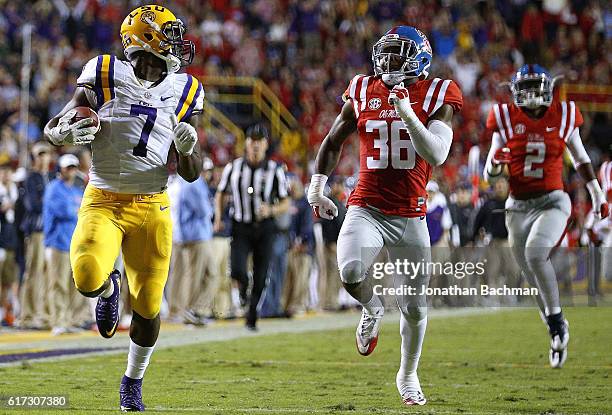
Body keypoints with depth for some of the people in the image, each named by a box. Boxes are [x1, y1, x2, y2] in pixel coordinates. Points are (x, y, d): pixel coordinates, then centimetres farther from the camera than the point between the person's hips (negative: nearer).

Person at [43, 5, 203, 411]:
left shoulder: (183, 93, 3)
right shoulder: (105, 79, -5)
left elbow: (191, 174, 8)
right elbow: (52, 130, 2)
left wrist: (189, 148, -15)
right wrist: (71, 132, -22)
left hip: (152, 209, 2)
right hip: (104, 202, -2)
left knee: (147, 306, 3)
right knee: (88, 278, -27)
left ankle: (133, 382, 28)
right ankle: (109, 288, 13)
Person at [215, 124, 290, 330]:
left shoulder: (275, 170, -3)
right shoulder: (233, 168, 0)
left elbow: (285, 203, 2)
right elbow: (220, 194, 14)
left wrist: (271, 210, -19)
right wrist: (218, 217, -1)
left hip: (264, 229, 0)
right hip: (241, 228, 0)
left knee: (260, 278, 2)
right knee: (237, 270, -21)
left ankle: (251, 318, 19)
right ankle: (243, 286, 15)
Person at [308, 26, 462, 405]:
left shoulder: (436, 98, -4)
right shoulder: (363, 93, 4)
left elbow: (436, 156, -17)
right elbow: (333, 141, 19)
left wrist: (407, 112, -23)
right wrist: (317, 188, 14)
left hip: (411, 217, 0)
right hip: (367, 210, 1)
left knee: (414, 307, 6)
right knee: (351, 273, -29)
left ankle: (408, 376, 31)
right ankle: (372, 309, 7)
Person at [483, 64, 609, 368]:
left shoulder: (562, 117, 0)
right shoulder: (506, 119, 0)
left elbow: (580, 159, 15)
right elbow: (489, 174, 3)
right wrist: (495, 163, -19)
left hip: (552, 201, -2)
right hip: (518, 206, 2)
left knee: (535, 251, -30)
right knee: (534, 278, 5)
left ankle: (556, 318, -15)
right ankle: (557, 333, 22)